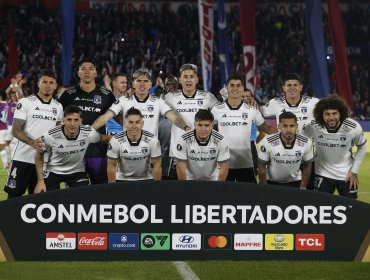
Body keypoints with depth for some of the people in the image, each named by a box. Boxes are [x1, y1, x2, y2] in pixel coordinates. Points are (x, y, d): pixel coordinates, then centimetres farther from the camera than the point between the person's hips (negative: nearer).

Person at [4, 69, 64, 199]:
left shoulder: (58, 107, 11)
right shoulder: (25, 102, -3)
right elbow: (16, 130, -9)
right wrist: (32, 142, -25)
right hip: (23, 158, -4)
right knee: (14, 195, -4)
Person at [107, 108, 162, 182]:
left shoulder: (152, 140, -19)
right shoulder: (116, 141, -20)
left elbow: (157, 165, -10)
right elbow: (111, 165, -9)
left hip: (146, 179, 0)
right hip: (122, 180, 0)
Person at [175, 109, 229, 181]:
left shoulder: (220, 140, -23)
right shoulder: (184, 140, -26)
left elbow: (224, 166, -14)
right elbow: (180, 166, -18)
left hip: (212, 178, 1)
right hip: (190, 177, -1)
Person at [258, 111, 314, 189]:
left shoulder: (306, 143, -21)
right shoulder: (268, 142, -26)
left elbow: (307, 167, -5)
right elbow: (262, 166, -12)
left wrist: (302, 188, -3)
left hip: (295, 182, 1)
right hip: (271, 182, -1)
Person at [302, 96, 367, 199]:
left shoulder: (353, 128, -20)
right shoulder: (312, 127, -21)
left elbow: (361, 147, -1)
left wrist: (354, 171, -2)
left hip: (347, 175, 0)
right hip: (323, 174, 0)